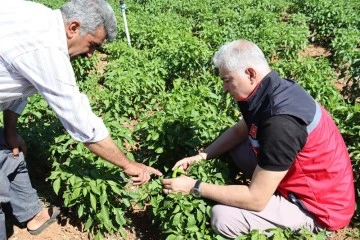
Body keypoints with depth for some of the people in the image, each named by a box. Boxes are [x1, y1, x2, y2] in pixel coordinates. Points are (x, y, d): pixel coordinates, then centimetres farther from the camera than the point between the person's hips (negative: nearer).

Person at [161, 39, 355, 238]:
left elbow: (256, 200, -28)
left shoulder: (281, 122, -33)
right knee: (234, 148, 9)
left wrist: (194, 187, -19)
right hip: (301, 177, 9)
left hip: (319, 206, -8)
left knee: (222, 217, -21)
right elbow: (239, 131, 13)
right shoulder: (271, 91, -5)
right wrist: (201, 156, 0)